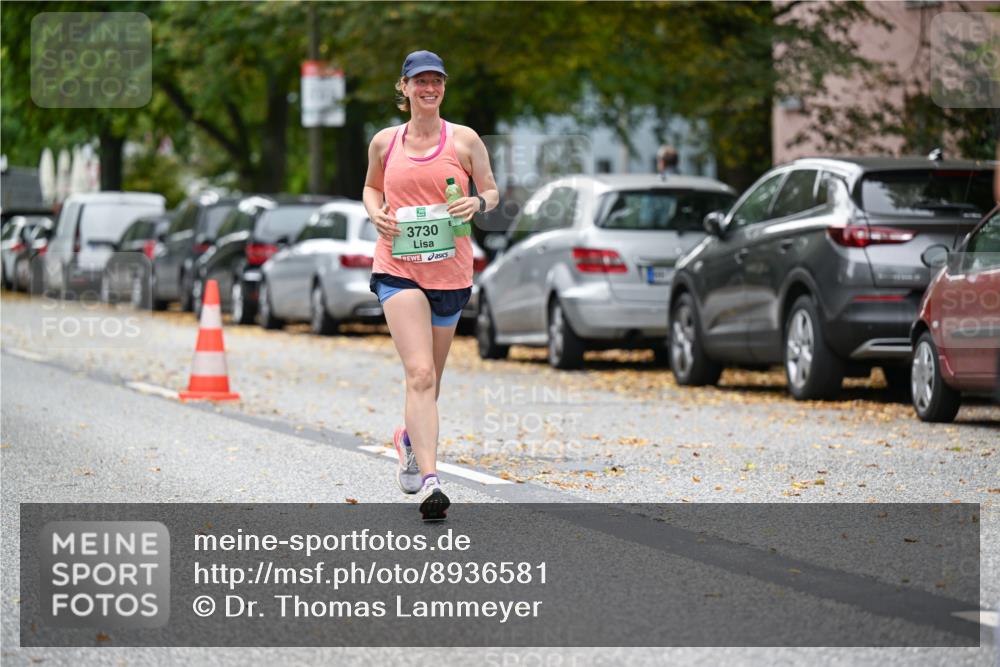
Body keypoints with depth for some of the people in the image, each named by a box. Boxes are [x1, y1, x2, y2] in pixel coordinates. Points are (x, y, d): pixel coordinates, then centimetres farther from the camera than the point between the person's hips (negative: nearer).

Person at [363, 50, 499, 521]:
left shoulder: (464, 140, 3)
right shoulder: (385, 142, 6)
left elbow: (491, 190, 11)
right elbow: (372, 186, 22)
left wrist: (477, 204, -12)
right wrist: (376, 213, 1)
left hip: (450, 270, 2)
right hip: (398, 267, -2)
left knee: (429, 377, 15)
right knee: (420, 373, -18)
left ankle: (410, 438, 47)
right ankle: (429, 482, -25)